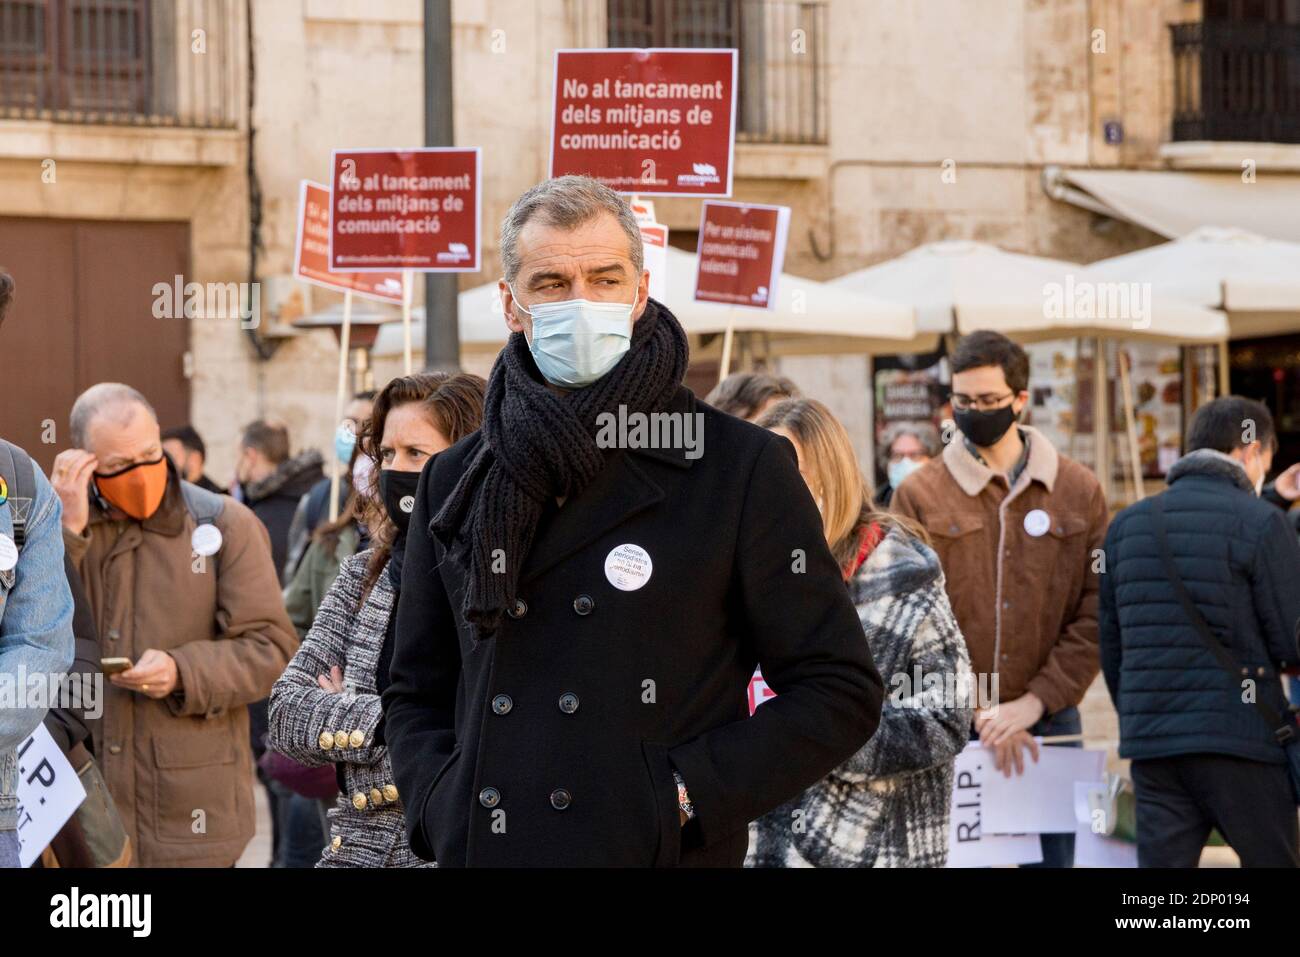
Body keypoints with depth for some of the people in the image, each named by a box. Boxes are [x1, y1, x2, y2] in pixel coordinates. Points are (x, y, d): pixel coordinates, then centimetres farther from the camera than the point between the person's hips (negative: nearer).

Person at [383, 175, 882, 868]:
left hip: (663, 855, -3)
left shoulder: (743, 470, -4)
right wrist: (442, 810, -3)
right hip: (484, 849, 3)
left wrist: (684, 794, -13)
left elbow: (840, 691, -5)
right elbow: (416, 694, 15)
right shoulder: (454, 484, 8)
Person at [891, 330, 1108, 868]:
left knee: (1052, 854, 6)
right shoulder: (920, 496, 2)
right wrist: (976, 714, -13)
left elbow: (1096, 615, 1)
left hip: (1049, 722, 1)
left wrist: (1036, 701, -10)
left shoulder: (1078, 492, 6)